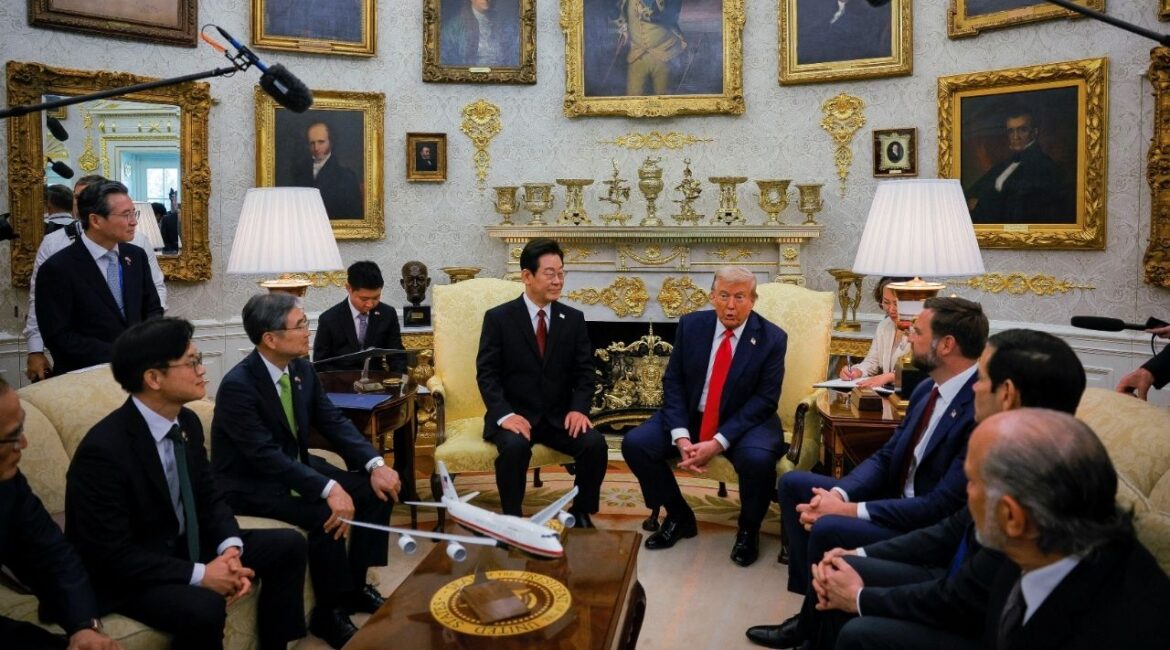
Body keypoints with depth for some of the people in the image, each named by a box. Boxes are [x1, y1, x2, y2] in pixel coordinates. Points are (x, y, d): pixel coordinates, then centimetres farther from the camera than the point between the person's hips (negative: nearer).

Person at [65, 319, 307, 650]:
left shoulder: (187, 422, -3)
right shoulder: (104, 449, -26)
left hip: (184, 546, 8)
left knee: (287, 545, -2)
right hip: (125, 574, -7)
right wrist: (199, 574, -26)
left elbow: (208, 496, 6)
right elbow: (112, 556, -25)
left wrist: (231, 548, -13)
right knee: (204, 607, -34)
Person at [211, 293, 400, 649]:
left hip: (294, 465, 8)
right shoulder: (238, 385, -25)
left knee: (377, 490, -6)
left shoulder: (301, 368, -3)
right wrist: (329, 488, -40)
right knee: (326, 514, -30)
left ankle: (355, 584, 10)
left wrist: (374, 463, -15)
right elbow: (266, 456, -31)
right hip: (251, 484, -8)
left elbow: (333, 422, 0)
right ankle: (329, 612, -8)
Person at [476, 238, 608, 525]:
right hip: (515, 415, -2)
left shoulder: (573, 319, 6)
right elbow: (486, 374, -7)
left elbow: (584, 372, 6)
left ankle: (581, 513, 0)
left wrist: (579, 408, -13)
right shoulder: (498, 317, -3)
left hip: (559, 416, 3)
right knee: (515, 446, -34)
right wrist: (505, 415, -22)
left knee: (595, 444, -23)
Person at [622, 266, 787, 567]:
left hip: (746, 422, -3)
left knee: (757, 459, -34)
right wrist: (681, 436, -18)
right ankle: (679, 517, 8)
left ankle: (748, 529, 0)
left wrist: (718, 442, -24)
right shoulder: (691, 325, -3)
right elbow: (673, 382, -3)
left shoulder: (772, 338, -10)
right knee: (634, 443, -16)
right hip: (691, 417, 3)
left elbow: (764, 400, -13)